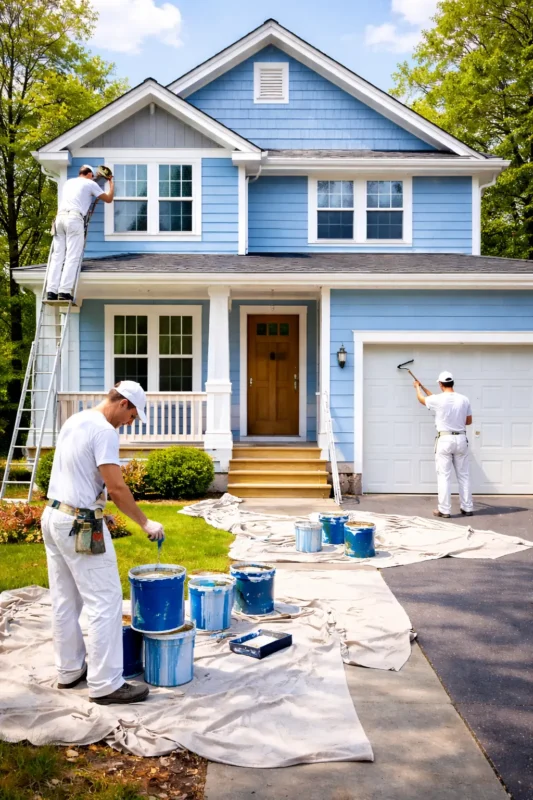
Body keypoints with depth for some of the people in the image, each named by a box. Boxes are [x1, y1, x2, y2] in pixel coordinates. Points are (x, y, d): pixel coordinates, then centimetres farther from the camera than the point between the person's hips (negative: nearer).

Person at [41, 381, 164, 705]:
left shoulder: (74, 421, 12)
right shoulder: (104, 430, -17)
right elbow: (117, 487, -21)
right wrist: (146, 523, -12)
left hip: (54, 516, 10)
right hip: (80, 525, -10)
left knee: (65, 601, 16)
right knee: (105, 603, -4)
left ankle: (70, 670, 26)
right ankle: (105, 685, 1)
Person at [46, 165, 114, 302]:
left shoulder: (69, 182, 28)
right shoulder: (90, 184, 11)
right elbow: (108, 199, 17)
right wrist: (111, 183, 32)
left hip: (60, 217, 6)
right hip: (74, 219, -6)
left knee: (57, 256, 3)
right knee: (72, 257, -8)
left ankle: (51, 291, -6)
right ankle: (64, 291, -18)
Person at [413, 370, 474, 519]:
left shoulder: (438, 399, -9)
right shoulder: (464, 399, 1)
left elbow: (421, 399, 12)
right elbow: (469, 421, 11)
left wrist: (418, 387, 32)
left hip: (444, 440, -4)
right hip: (461, 439, 4)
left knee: (444, 476, 1)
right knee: (464, 475, 12)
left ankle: (444, 510, 2)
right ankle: (467, 508, 17)